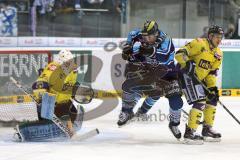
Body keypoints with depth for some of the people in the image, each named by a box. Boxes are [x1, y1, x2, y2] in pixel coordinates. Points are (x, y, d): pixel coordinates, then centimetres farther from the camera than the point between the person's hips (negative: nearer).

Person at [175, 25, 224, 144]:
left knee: (212, 99, 12)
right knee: (200, 102, -19)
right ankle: (190, 132, -16)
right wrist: (188, 63, -33)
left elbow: (212, 73, 9)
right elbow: (180, 54, -20)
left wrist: (212, 87, -4)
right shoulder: (199, 44, -15)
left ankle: (207, 129, 25)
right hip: (187, 76, -9)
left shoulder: (218, 54, 10)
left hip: (200, 79, 9)